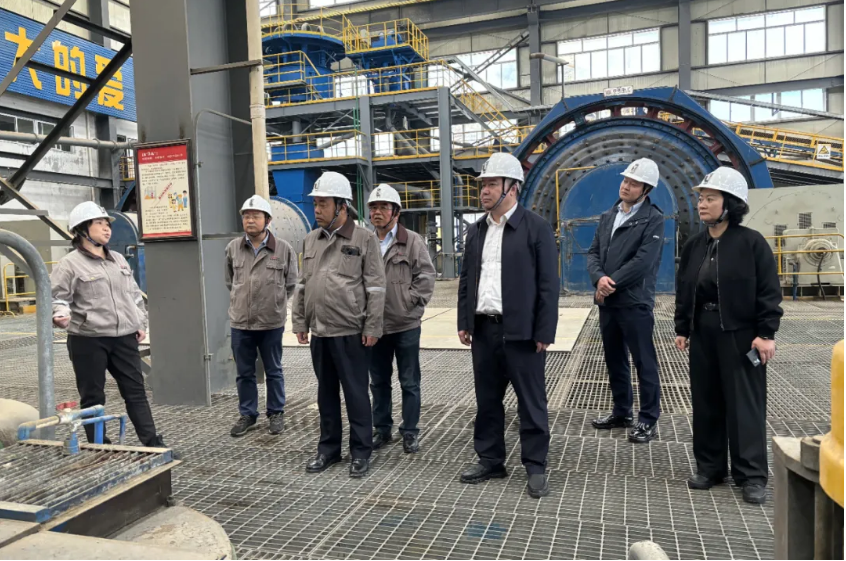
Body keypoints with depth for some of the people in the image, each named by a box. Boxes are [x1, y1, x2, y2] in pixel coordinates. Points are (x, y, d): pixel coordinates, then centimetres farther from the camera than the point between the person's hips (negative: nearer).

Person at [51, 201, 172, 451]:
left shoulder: (118, 259, 13)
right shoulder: (69, 264, -6)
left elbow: (134, 294, 20)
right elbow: (57, 298, -9)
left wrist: (141, 324, 15)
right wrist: (60, 315, -30)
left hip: (123, 338, 6)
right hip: (88, 340, -5)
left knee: (135, 391, 7)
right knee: (93, 397, 5)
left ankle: (152, 444, 12)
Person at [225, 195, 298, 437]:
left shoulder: (283, 249, -5)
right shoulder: (233, 248, 3)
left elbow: (291, 284, 5)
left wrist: (275, 304, 7)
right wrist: (240, 301, 13)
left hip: (272, 322, -2)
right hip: (240, 322, 2)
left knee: (273, 371, 11)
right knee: (244, 372, 13)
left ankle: (276, 413, 26)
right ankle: (247, 415, 28)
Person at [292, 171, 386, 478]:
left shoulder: (364, 239, -6)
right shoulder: (311, 240, 12)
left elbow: (376, 287, -8)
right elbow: (302, 284, 16)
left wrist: (372, 327, -12)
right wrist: (299, 321, 11)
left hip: (351, 332, -5)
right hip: (319, 332, 6)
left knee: (356, 393, 4)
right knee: (326, 392, 15)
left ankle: (361, 452, 18)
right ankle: (329, 448, 28)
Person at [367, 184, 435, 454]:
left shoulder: (413, 241, -2)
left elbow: (426, 276, -6)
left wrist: (411, 304, -11)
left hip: (405, 324, -4)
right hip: (374, 325, 4)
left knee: (409, 382, 6)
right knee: (378, 381, 14)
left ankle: (410, 432, 18)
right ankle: (382, 429, 27)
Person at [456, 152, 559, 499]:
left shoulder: (537, 228, -6)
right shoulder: (476, 231, 11)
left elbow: (548, 285, -8)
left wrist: (544, 333, -12)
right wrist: (464, 322, 9)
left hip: (521, 331, -5)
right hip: (483, 329, 6)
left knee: (531, 402, 5)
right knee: (486, 400, 13)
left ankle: (536, 467, 19)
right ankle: (490, 460, 28)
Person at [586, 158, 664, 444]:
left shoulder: (653, 219, -7)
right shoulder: (607, 216, 13)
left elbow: (643, 261, -17)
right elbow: (593, 252, 8)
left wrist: (612, 283, -15)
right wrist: (599, 278, -12)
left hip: (635, 302, -7)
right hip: (607, 301, 7)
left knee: (644, 362, 3)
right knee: (614, 360, 15)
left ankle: (648, 420, 15)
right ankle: (621, 412, 29)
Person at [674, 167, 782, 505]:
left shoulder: (752, 242, -7)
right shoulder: (694, 245, 9)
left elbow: (769, 291, -9)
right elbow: (683, 290, 12)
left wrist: (766, 333, -13)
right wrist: (682, 329, 10)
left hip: (740, 333, -5)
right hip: (702, 332, 6)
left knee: (745, 404, 1)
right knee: (706, 402, 11)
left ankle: (752, 476, 11)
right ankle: (710, 467, 23)